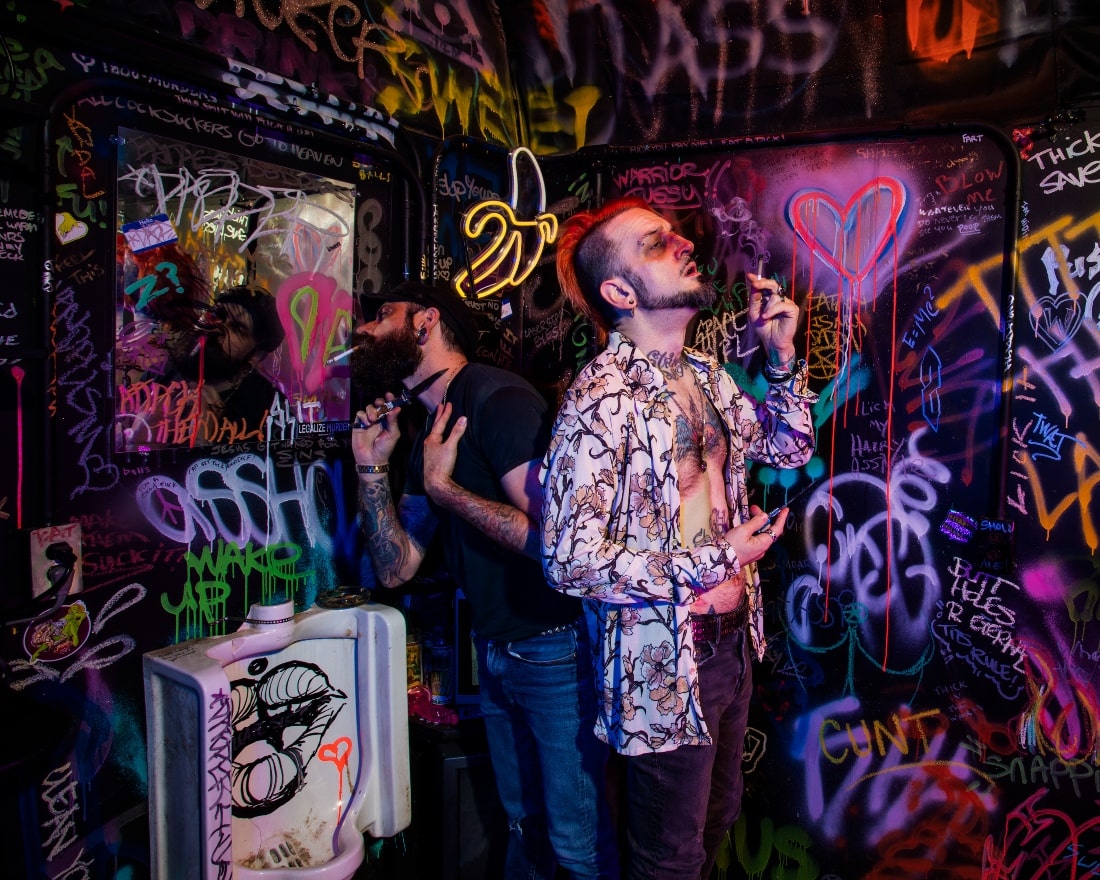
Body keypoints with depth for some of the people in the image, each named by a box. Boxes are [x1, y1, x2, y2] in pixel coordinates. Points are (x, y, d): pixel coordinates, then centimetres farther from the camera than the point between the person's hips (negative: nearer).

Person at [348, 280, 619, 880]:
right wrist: (371, 468, -3)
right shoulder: (429, 431, 10)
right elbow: (396, 569, 7)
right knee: (523, 819, 23)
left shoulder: (496, 398, -17)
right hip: (495, 652, 8)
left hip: (555, 648, -8)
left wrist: (444, 488, -18)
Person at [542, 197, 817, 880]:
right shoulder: (603, 396, -22)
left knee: (719, 820, 27)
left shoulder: (707, 374, 5)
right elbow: (571, 559, -26)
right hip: (665, 664, -8)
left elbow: (789, 450, 16)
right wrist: (716, 563, -20)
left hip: (733, 641, 8)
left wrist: (782, 356, 0)